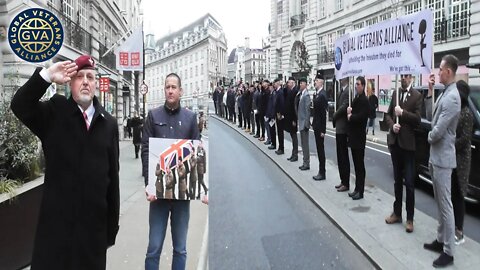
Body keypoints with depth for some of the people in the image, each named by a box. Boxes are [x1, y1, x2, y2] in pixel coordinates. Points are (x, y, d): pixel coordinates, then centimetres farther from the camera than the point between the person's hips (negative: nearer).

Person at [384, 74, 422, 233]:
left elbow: (417, 119, -14)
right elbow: (388, 114, 10)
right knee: (397, 180, 15)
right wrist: (392, 125, -8)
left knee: (409, 182, 1)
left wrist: (403, 113, -22)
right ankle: (397, 213, 26)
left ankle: (410, 218, 11)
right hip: (395, 142, 5)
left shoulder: (417, 96, -6)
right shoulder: (395, 94, 10)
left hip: (408, 143, -5)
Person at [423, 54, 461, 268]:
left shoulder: (452, 98, -20)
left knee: (445, 205, -1)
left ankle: (448, 252, 9)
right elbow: (433, 117, 16)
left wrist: (429, 137, 0)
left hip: (443, 158, -10)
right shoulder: (444, 93, 10)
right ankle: (440, 240, 31)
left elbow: (438, 131, -23)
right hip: (435, 156, 10)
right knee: (440, 203, 18)